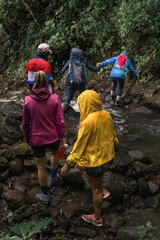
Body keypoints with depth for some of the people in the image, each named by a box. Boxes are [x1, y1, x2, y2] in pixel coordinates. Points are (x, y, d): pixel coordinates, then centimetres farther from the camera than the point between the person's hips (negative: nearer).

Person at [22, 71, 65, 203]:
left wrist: (27, 139, 10)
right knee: (55, 154, 34)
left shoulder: (28, 101, -13)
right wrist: (62, 136, 4)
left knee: (41, 167, 15)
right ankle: (53, 177, 52)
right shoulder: (55, 99, -15)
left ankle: (45, 194, 30)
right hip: (53, 137, 1)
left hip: (37, 139, -1)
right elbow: (60, 121, -10)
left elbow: (26, 124, -4)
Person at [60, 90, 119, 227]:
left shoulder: (87, 123, -28)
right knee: (82, 166, 29)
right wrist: (114, 144, 30)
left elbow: (79, 146, -23)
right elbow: (112, 134, 10)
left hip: (96, 160, -7)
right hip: (109, 157, 8)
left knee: (95, 190, 13)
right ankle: (102, 191, 32)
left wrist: (67, 164, -14)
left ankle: (97, 219, 34)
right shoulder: (106, 115, -6)